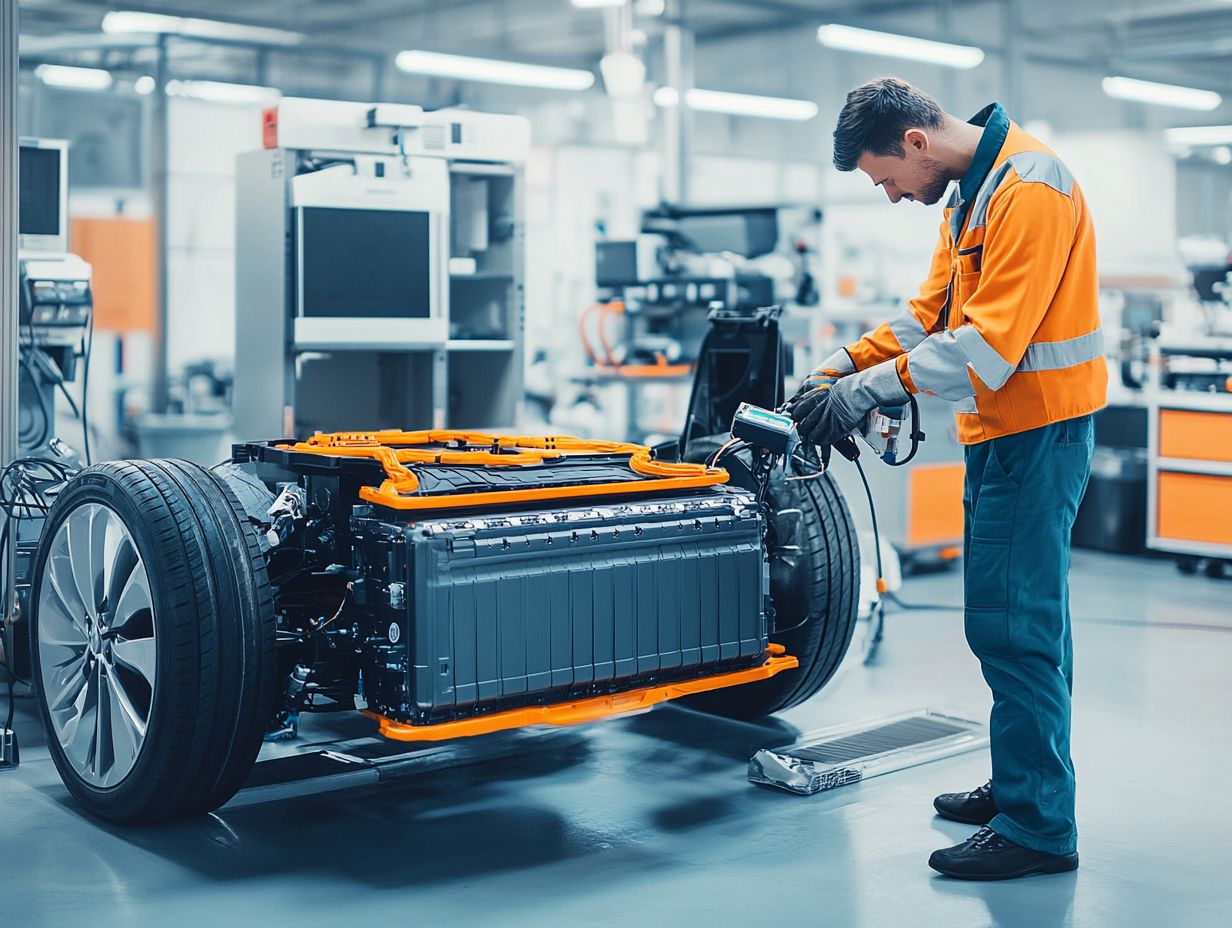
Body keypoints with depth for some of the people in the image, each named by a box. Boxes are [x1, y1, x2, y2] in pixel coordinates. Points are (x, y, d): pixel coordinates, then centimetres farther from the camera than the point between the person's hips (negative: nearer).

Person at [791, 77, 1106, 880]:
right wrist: (845, 364, 5)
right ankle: (1020, 788, 28)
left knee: (1012, 625, -9)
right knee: (1021, 619, 16)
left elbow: (990, 343, -26)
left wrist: (871, 390, -24)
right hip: (999, 429, 10)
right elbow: (933, 311, 17)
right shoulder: (969, 192, 15)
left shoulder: (1028, 190, -19)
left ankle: (1040, 827, -1)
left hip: (1037, 431, -10)